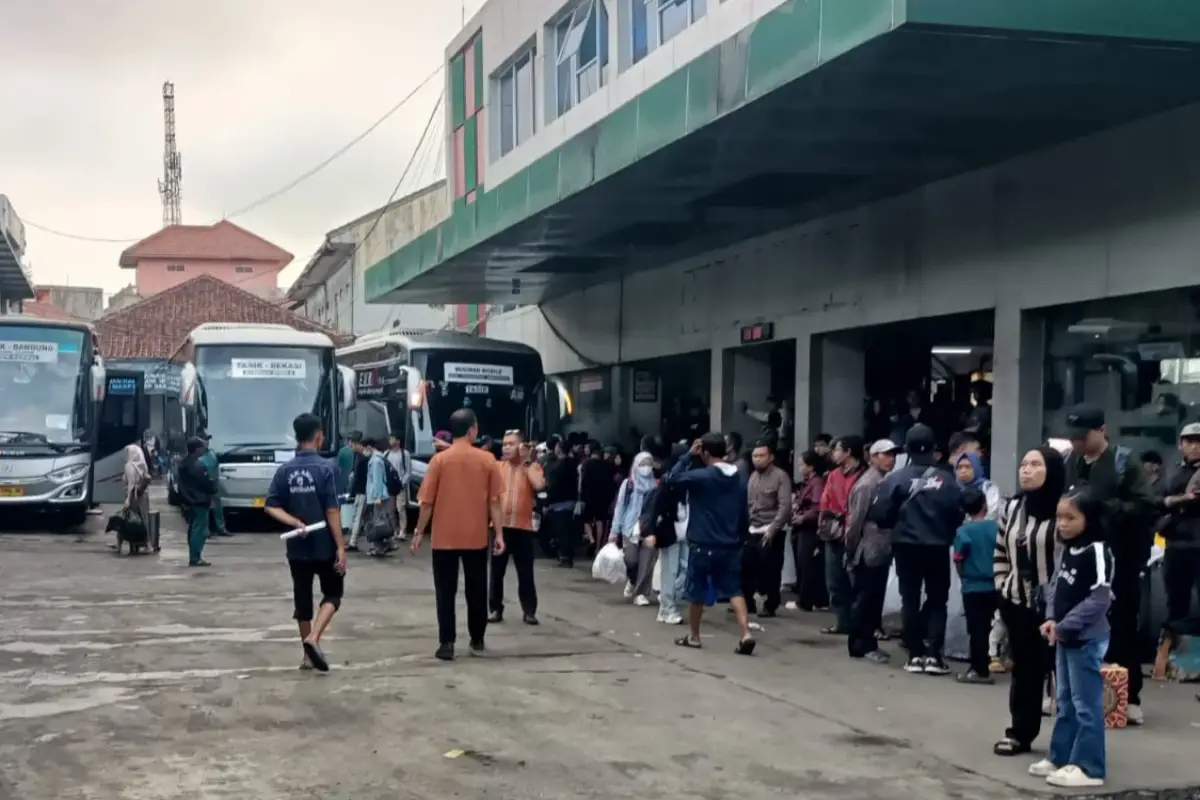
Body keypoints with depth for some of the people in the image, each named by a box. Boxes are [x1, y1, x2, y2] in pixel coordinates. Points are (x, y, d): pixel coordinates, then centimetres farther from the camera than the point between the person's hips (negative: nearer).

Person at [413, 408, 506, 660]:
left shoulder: (439, 459, -4)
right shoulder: (487, 459, -2)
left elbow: (427, 502, -4)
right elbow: (494, 501, -3)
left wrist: (419, 532, 5)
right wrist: (499, 533, 2)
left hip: (444, 537, -1)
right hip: (476, 537, 1)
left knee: (446, 592, 4)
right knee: (476, 590, 12)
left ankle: (447, 643, -1)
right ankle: (477, 641, 20)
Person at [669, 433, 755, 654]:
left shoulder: (701, 476, -14)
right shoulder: (739, 480, 7)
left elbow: (673, 477, -6)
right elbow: (745, 516, 12)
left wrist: (689, 455, -2)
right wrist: (739, 539, 21)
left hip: (703, 545, -5)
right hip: (730, 545, 5)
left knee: (696, 591, 11)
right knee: (734, 590, 4)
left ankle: (693, 635, 23)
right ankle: (745, 634, -12)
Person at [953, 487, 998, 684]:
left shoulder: (963, 531, -12)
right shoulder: (996, 527, -4)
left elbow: (958, 560, -8)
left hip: (973, 587, -4)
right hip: (993, 585, 4)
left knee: (976, 629, 3)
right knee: (984, 627, 14)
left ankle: (980, 670, 6)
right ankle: (980, 666, 22)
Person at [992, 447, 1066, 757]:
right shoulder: (1012, 507, 8)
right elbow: (1000, 552, 17)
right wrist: (1002, 586, 10)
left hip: (1054, 606, -6)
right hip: (1017, 603, 6)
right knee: (1024, 669, 13)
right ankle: (1019, 732, 21)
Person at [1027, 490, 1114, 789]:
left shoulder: (1097, 552, -17)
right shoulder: (1067, 551, 10)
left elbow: (1099, 599, -21)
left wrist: (1064, 627, -20)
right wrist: (1052, 619, -3)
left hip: (1087, 639, -9)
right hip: (1066, 637, 9)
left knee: (1086, 704, -2)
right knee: (1066, 702, 17)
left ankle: (1089, 768, 4)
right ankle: (1060, 757, 26)